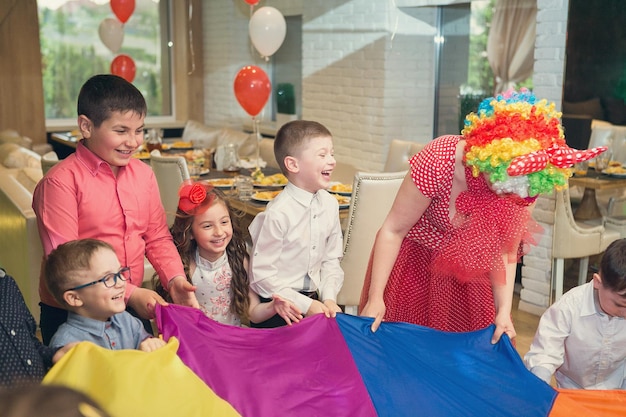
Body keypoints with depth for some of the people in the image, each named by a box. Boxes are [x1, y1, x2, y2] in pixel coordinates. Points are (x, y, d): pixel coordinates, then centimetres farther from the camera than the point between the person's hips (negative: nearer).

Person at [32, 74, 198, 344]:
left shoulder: (143, 173, 4)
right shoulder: (61, 182, -16)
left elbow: (157, 237, 9)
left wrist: (175, 279, -9)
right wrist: (130, 294, -21)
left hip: (132, 309, 6)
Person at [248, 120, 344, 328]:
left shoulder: (330, 204, 0)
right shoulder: (278, 213, -20)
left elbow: (332, 260, 8)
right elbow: (262, 274, -17)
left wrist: (329, 298, -5)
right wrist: (304, 305, -15)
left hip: (313, 300, 5)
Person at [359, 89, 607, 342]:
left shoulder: (526, 188, -22)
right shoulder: (439, 162, -35)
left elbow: (504, 253, -10)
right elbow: (393, 230, -25)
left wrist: (504, 310, -19)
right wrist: (375, 298, -28)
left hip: (471, 268, 3)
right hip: (417, 258, -3)